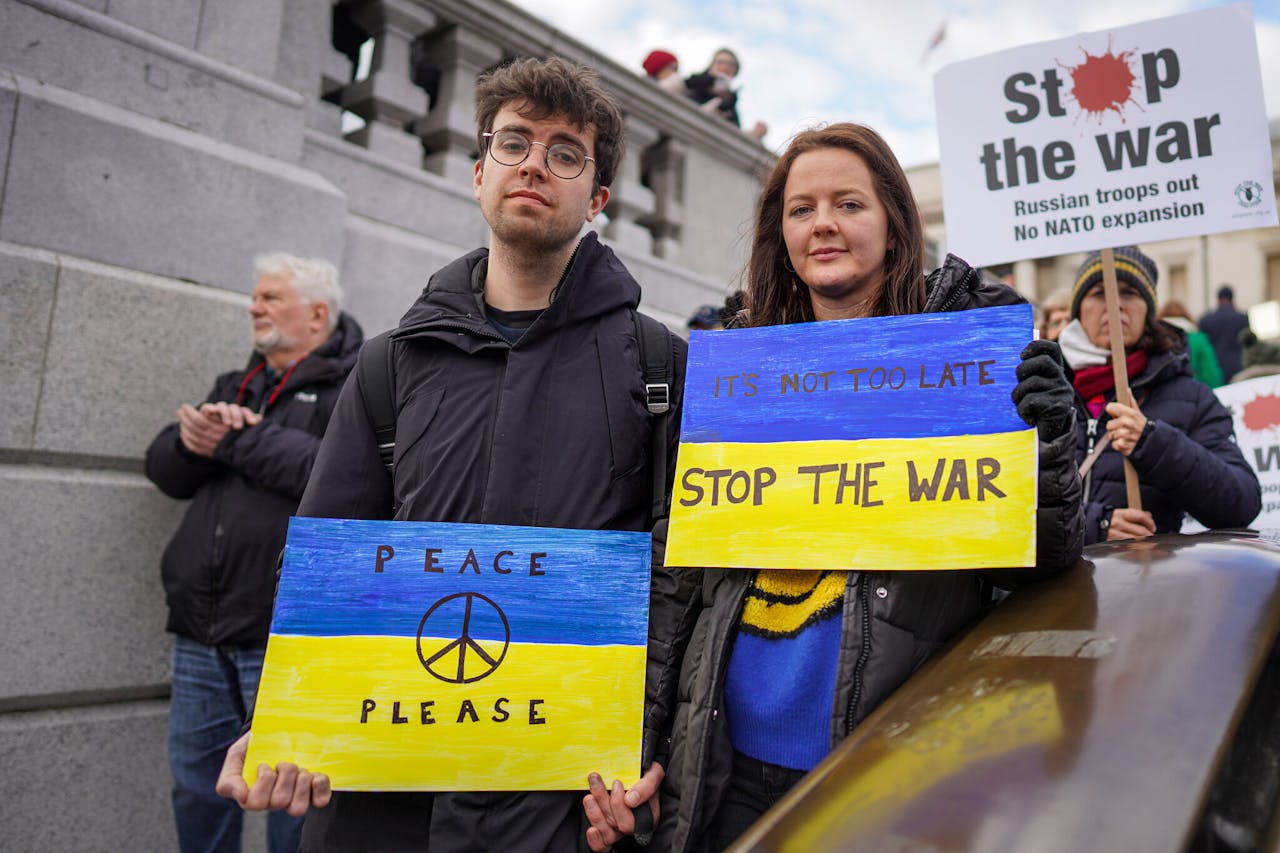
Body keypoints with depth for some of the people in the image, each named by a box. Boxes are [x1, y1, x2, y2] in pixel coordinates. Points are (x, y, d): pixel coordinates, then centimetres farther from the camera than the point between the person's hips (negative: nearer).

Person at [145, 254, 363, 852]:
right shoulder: (234, 387, 19)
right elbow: (163, 466, 13)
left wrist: (239, 439, -14)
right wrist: (192, 441, -10)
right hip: (201, 638, 7)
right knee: (197, 793, 19)